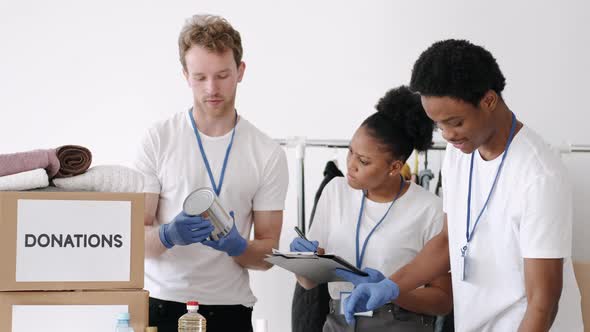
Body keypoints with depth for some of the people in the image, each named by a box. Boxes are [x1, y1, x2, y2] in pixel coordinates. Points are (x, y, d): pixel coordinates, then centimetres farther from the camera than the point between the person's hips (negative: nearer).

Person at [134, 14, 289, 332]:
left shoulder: (268, 154, -1)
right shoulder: (158, 139, -3)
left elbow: (267, 254, 1)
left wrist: (237, 246, -19)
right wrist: (168, 235, -26)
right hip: (162, 302, 0)